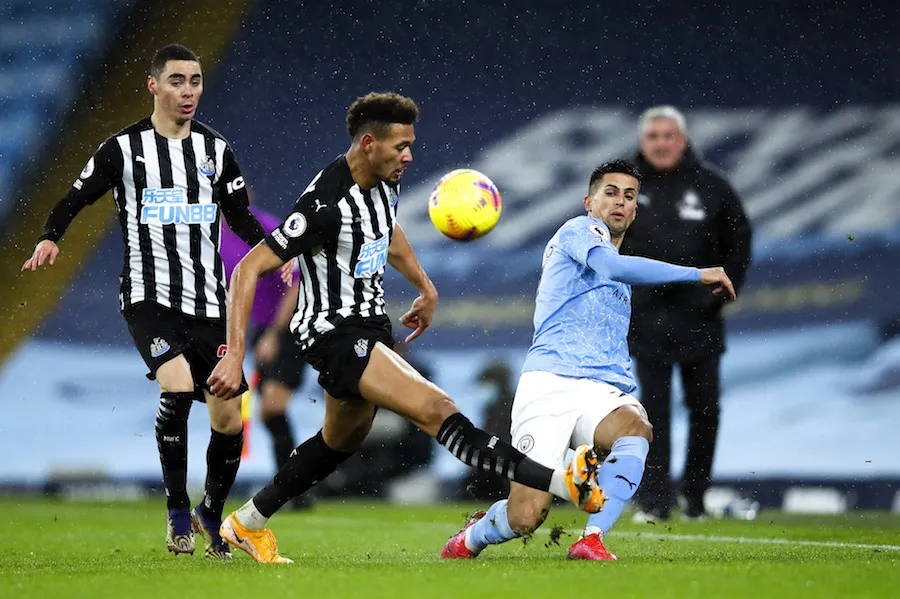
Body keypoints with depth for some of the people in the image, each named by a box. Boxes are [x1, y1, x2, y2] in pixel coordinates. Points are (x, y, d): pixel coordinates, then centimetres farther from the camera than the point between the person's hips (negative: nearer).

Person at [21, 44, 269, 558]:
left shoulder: (217, 150, 10)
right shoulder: (123, 149, 0)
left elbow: (241, 218, 18)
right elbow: (73, 202, 5)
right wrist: (50, 238, -15)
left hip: (208, 299, 4)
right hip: (148, 296, -4)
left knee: (229, 421, 0)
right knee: (177, 386, -28)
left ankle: (211, 517, 26)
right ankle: (178, 509, -11)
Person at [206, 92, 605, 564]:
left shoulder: (384, 183, 1)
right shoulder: (326, 205, -25)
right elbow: (248, 269, -24)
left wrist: (425, 288, 31)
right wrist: (235, 355, -28)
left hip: (370, 325, 10)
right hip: (333, 334, -10)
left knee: (341, 444, 24)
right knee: (436, 410, -23)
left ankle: (247, 524, 40)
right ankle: (562, 483, -37)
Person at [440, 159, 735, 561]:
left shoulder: (619, 286, 32)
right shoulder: (579, 230, 7)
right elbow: (616, 267, -16)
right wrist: (698, 274, -15)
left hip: (604, 392, 6)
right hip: (549, 383, -6)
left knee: (634, 429, -33)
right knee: (526, 517, -15)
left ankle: (591, 541, -36)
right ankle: (473, 536, 19)